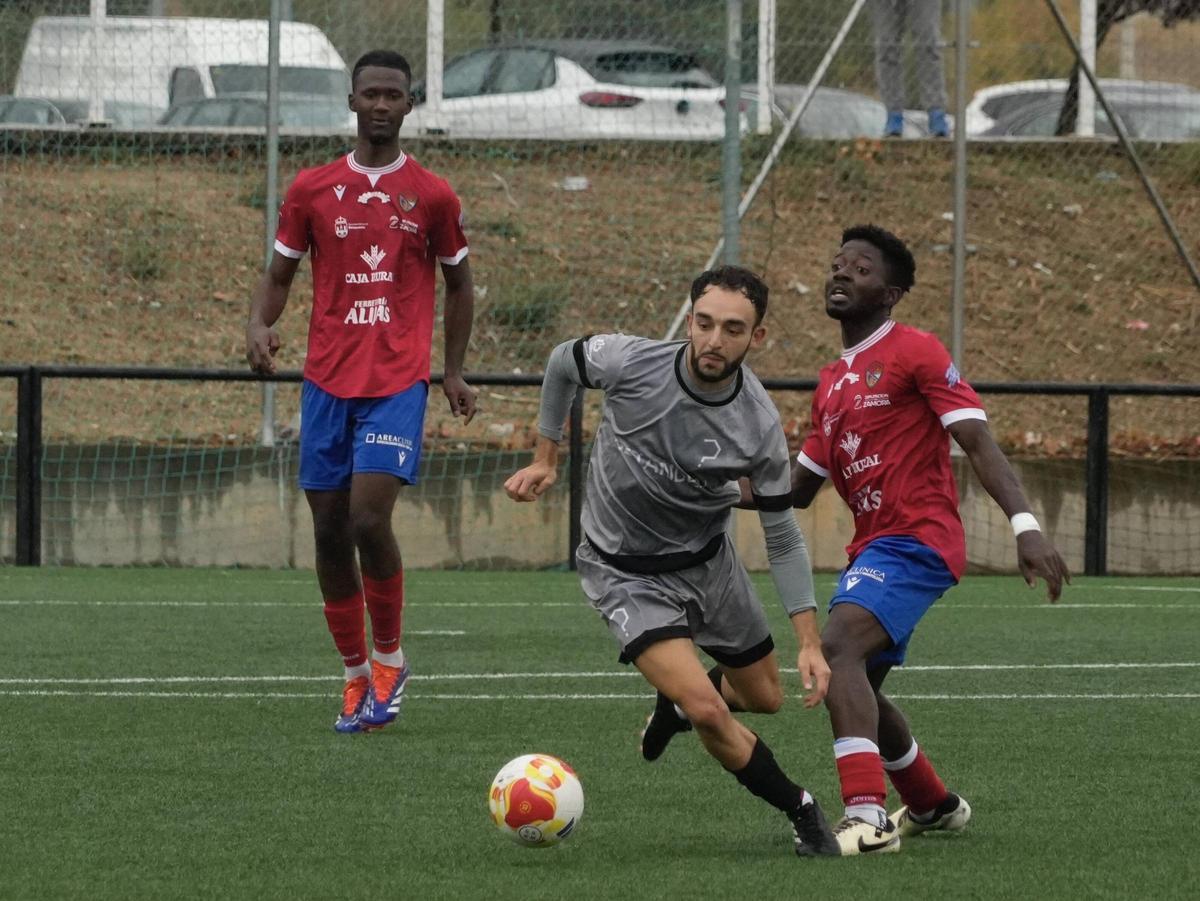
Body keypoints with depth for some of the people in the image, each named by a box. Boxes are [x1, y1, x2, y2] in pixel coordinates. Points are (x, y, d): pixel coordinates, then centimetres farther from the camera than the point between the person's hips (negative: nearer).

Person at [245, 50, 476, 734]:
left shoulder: (432, 196, 4)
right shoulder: (312, 190, 6)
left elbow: (458, 284, 15)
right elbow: (280, 275, 12)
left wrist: (454, 371, 9)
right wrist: (260, 324, -8)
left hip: (399, 382, -3)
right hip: (327, 381, 3)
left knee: (369, 516, -18)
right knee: (331, 529, 4)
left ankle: (389, 659, 1)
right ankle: (356, 674, 17)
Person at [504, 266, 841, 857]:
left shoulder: (760, 426, -21)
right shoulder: (630, 363, -27)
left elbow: (783, 538, -10)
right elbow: (563, 362, -2)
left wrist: (809, 642, -14)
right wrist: (545, 459, 3)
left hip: (707, 559, 3)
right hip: (626, 573, -3)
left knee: (764, 697, 19)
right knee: (708, 712, -20)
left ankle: (675, 702, 51)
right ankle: (802, 814, -1)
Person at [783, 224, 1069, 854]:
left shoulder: (915, 353, -6)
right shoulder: (832, 382, 19)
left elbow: (978, 442, -14)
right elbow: (798, 488, 23)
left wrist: (1025, 524, -26)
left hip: (916, 540, -9)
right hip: (871, 548, 9)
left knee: (838, 648, -28)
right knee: (858, 691, 19)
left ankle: (868, 819, -34)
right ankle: (933, 805, 42)